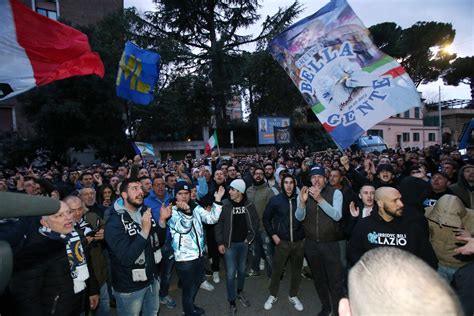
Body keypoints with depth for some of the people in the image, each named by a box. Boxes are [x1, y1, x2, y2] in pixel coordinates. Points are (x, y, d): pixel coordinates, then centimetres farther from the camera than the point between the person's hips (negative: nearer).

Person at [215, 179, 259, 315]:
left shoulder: (249, 205, -7)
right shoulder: (225, 205, -14)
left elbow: (255, 222, 6)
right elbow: (218, 224, -8)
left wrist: (250, 237, 1)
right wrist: (220, 242, -9)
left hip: (243, 243, 3)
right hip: (229, 244, -3)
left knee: (242, 270, 19)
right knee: (230, 273, 2)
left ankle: (240, 292, 43)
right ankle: (232, 303, 18)